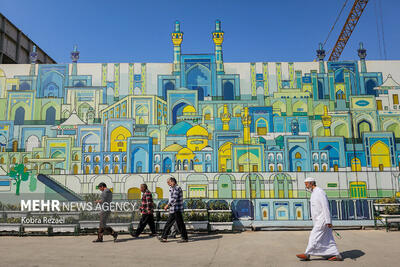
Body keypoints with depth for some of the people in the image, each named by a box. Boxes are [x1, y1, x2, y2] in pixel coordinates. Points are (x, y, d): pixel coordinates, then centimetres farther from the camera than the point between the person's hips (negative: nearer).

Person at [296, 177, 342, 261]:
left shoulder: (319, 192, -15)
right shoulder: (314, 193, 17)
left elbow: (325, 207, -21)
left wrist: (328, 221, -24)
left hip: (323, 220, -10)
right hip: (319, 220, 10)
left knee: (314, 236, -7)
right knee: (327, 239, 9)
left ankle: (307, 254, -2)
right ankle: (337, 255, 12)